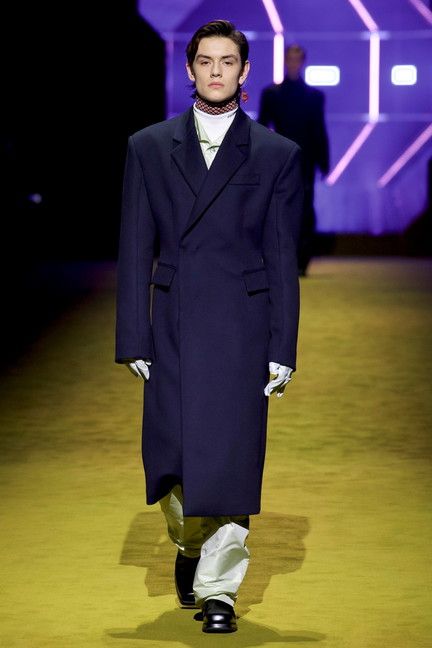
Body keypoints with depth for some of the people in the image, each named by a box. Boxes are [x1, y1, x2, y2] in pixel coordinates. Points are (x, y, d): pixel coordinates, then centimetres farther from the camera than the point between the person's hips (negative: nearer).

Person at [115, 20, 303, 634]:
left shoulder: (277, 155, 5)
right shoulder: (148, 147, 8)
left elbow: (284, 259, 4)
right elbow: (135, 251, 7)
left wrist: (282, 349, -1)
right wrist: (133, 340, 1)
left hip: (242, 328, -1)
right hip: (172, 327, 1)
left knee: (230, 458, -5)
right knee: (170, 456, 4)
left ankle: (218, 588, 6)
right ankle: (189, 543, 33)